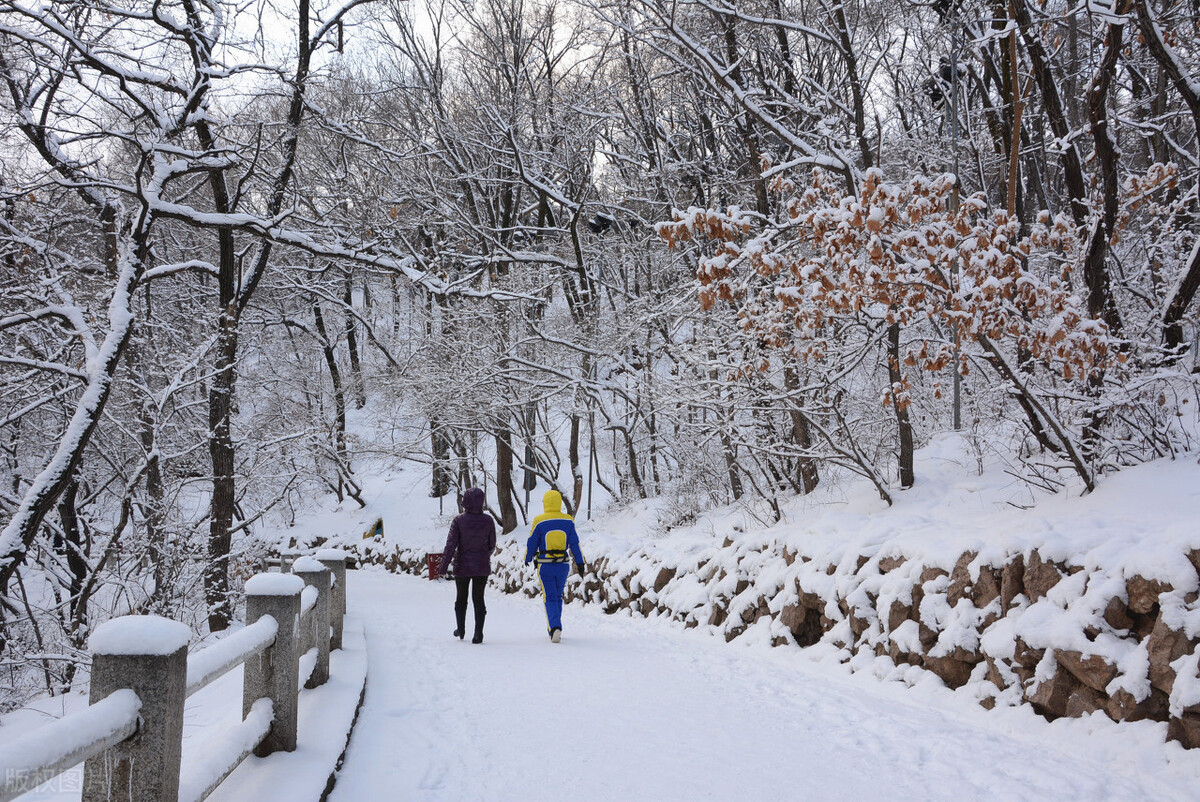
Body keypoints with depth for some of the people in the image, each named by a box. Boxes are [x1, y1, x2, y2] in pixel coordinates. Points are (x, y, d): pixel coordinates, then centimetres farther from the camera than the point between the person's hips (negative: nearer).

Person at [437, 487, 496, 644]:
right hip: (482, 567, 1)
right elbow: (492, 545, 3)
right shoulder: (488, 520, -6)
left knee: (461, 598, 18)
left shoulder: (458, 520, -12)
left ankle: (461, 630, 31)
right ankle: (478, 634, 0)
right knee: (479, 598, 7)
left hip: (463, 566, -1)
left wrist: (443, 567, -8)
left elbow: (451, 545, -13)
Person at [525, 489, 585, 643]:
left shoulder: (539, 521, -9)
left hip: (545, 566, -3)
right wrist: (579, 562, 9)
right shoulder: (568, 521, -1)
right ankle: (555, 627, 26)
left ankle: (555, 627, -16)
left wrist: (528, 559, 16)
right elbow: (574, 543, 2)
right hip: (563, 566, 3)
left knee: (550, 598, 2)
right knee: (558, 597, 18)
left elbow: (532, 543, -1)